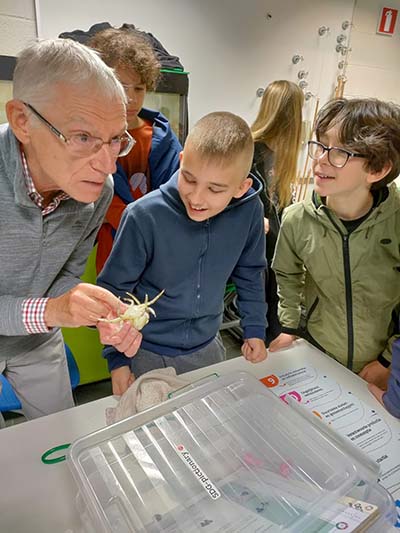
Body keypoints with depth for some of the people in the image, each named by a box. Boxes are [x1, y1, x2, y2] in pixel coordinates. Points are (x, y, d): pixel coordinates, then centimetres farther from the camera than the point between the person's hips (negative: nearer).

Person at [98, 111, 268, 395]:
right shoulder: (144, 216, -26)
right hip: (147, 352, -2)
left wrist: (255, 329, 3)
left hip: (208, 347, 3)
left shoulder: (249, 211, -17)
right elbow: (113, 289, -13)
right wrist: (117, 357, -10)